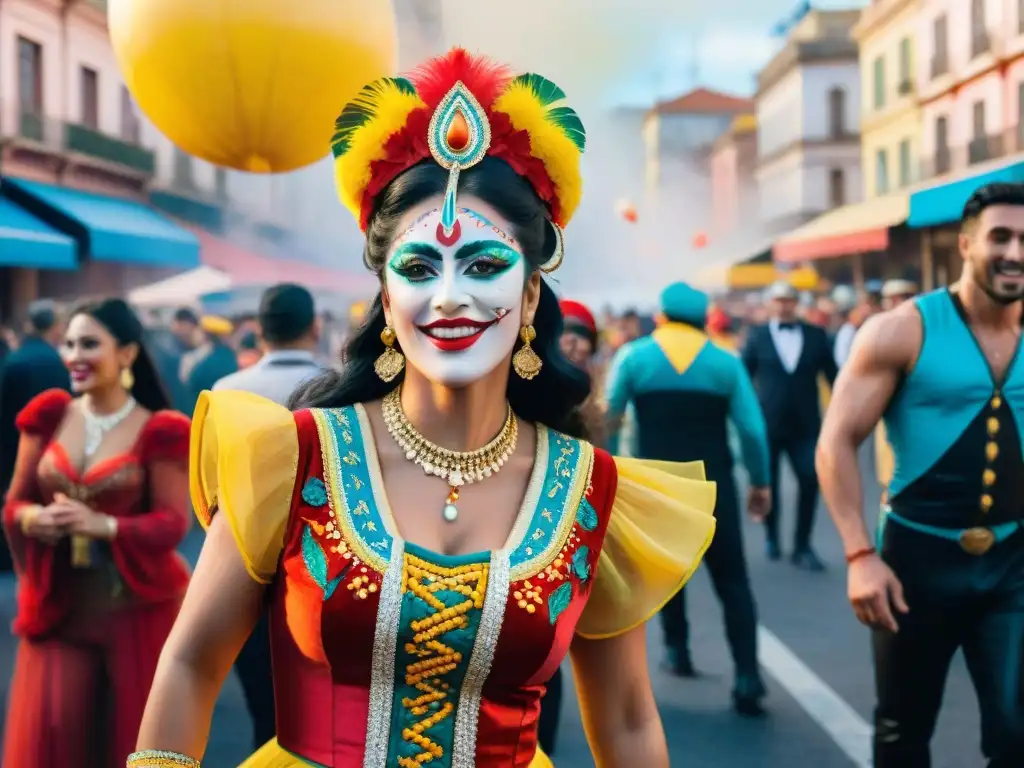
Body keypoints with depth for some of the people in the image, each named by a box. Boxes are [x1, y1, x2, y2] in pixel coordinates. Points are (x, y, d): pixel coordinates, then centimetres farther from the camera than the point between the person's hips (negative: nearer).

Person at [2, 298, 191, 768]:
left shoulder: (159, 432, -6)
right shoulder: (49, 417, 5)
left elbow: (173, 522, -11)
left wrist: (104, 525, -28)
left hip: (136, 607, -3)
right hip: (59, 602, 3)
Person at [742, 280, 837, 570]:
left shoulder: (816, 335, 5)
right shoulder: (757, 336, 2)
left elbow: (832, 375, 7)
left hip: (805, 425, 0)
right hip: (768, 424, 0)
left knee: (810, 481, -8)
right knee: (768, 483, 11)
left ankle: (802, 547, 4)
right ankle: (771, 535, 34)